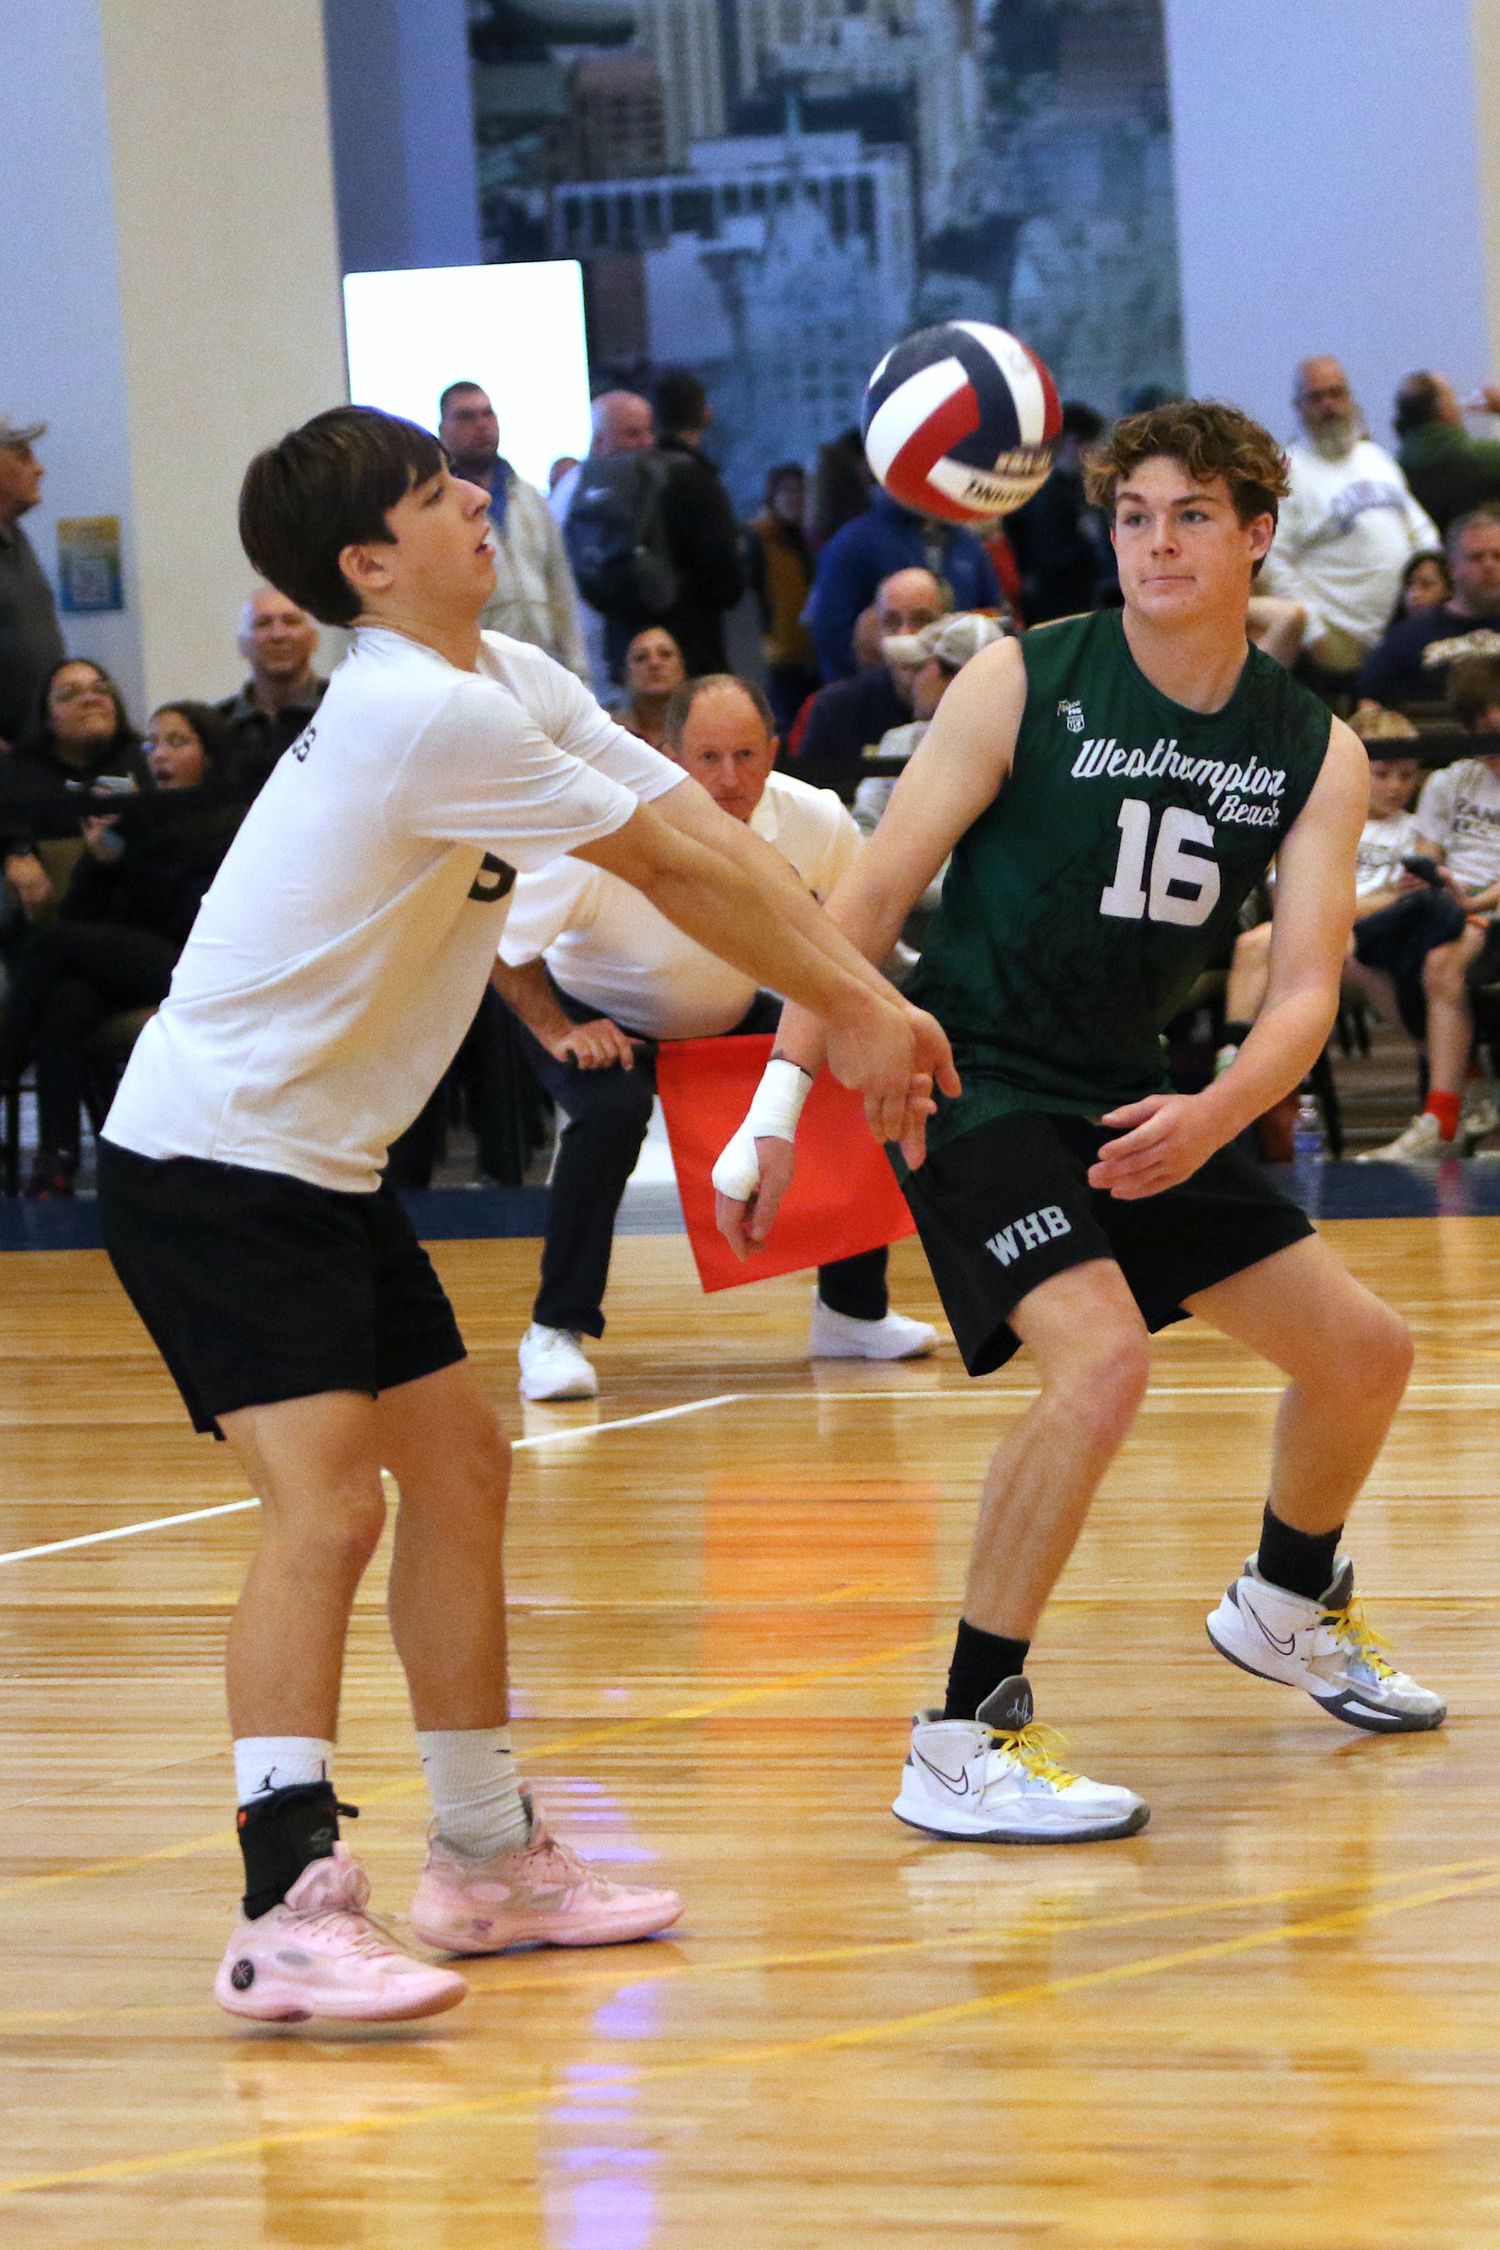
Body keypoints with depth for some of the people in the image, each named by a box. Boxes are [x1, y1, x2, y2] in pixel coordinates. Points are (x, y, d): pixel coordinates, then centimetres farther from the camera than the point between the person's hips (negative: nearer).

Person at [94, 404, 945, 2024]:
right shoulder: (423, 712, -23)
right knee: (327, 1505, -21)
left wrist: (860, 1003, -6)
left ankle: (486, 1864, 26)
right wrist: (851, 1008, -5)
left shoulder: (511, 684, 8)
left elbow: (699, 839, 4)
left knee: (459, 1472, 15)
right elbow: (676, 866, -15)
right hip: (208, 1162, -11)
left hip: (324, 1163, 11)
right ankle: (288, 1915, -25)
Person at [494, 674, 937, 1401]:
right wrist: (556, 1032, -29)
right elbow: (498, 938, -24)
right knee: (611, 1111, -35)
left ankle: (852, 1311, 13)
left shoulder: (817, 822, -21)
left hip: (730, 1014, 5)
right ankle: (555, 1334, -23)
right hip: (601, 1014, -5)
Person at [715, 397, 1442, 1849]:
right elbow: (873, 894, -10)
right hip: (973, 1076, -6)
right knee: (1101, 1360, -29)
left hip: (1133, 1098, 6)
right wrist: (776, 1108, -15)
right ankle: (961, 1747, -22)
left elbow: (1304, 989, -7)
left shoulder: (1316, 752, 0)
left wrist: (1208, 1119, -28)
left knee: (1362, 1354, 11)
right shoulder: (1022, 685, -12)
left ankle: (1287, 1607, 43)